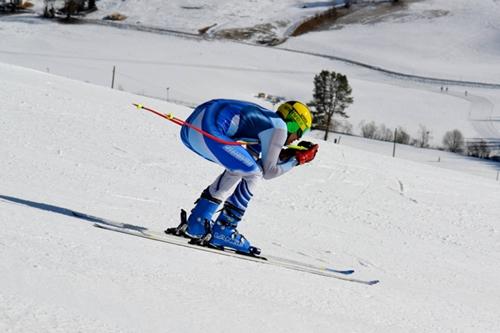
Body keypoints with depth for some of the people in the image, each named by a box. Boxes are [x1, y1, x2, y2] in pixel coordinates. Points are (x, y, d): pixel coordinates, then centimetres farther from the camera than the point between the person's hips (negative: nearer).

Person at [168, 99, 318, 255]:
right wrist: (296, 159, 16)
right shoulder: (279, 126, 3)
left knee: (237, 168, 23)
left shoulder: (263, 118, 28)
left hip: (189, 128, 10)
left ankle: (197, 223, 17)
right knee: (253, 173, -1)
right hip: (206, 130, -10)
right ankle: (222, 231, 0)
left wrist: (288, 154, 28)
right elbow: (268, 171, 5)